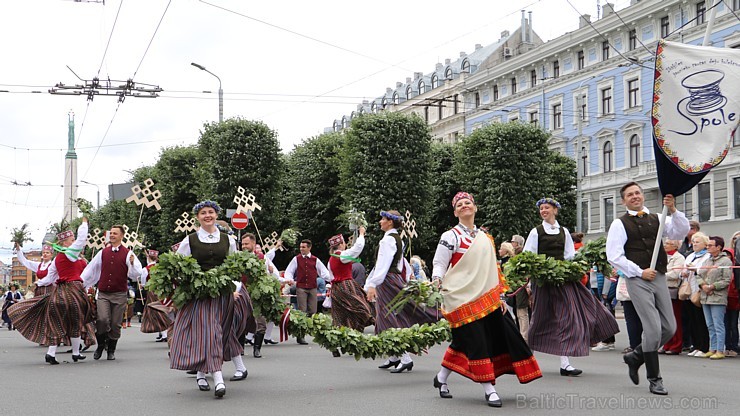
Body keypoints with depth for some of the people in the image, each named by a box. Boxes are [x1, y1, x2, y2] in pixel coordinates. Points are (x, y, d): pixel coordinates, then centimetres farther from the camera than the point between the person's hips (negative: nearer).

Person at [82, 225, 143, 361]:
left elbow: (136, 274, -5)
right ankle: (101, 345, 8)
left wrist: (132, 263, -23)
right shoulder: (103, 253, 12)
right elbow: (90, 269, 17)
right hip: (103, 294, 1)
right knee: (102, 319, -16)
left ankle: (111, 350, 20)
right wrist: (80, 282, 12)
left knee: (115, 324, 3)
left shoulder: (127, 254, 2)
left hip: (119, 294, -1)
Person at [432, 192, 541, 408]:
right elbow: (439, 264, -6)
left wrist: (500, 296, 16)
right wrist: (437, 282, -26)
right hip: (463, 299, -6)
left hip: (486, 297, 6)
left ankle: (441, 378, 22)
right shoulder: (450, 237, -2)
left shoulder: (485, 237, 17)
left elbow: (491, 269, 20)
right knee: (476, 342, -8)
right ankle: (489, 390, -3)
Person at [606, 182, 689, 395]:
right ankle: (654, 379, 3)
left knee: (669, 328, 4)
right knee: (653, 328, -11)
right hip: (637, 280, -5)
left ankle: (636, 357, 27)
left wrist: (673, 210, -14)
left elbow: (681, 232, 0)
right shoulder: (620, 224, 0)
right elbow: (613, 256, -6)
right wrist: (639, 272, -11)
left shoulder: (657, 219, 12)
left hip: (659, 278, 5)